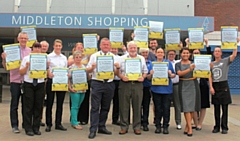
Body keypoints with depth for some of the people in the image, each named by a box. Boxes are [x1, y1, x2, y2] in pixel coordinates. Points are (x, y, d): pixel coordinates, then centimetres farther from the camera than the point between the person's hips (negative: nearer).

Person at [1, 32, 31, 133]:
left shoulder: (30, 51, 6)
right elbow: (5, 66, 0)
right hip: (15, 80, -2)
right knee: (14, 104, 3)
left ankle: (25, 124, 22)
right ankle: (14, 125, 12)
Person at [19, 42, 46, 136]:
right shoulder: (26, 58, 5)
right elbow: (21, 72, 2)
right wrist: (26, 66, -15)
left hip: (40, 84, 2)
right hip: (28, 84, -1)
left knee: (38, 106, 4)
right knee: (28, 107, 0)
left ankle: (36, 128, 14)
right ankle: (28, 128, 8)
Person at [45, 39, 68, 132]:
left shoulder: (64, 58, 12)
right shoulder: (49, 56, 0)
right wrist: (48, 74, -24)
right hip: (51, 81, -4)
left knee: (60, 103, 7)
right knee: (49, 103, 2)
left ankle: (58, 123, 16)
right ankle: (48, 124, 10)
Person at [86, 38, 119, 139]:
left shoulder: (113, 57, 9)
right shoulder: (94, 56, 4)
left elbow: (116, 73, 6)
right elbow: (88, 70, 2)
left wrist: (117, 67, -15)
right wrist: (92, 68, -19)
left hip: (109, 84, 3)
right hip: (97, 83, -3)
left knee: (106, 107, 10)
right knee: (95, 107, -4)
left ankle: (102, 127, 22)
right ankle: (93, 130, -1)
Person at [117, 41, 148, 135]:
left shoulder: (142, 58, 13)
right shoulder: (122, 58, 9)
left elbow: (145, 71, 14)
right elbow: (117, 71, 5)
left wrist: (143, 77, -6)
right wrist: (122, 77, -12)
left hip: (137, 84, 1)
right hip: (125, 83, -1)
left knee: (137, 106, 4)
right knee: (124, 106, 2)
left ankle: (137, 127, 14)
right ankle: (124, 127, 12)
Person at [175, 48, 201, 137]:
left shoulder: (193, 63, 11)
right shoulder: (178, 64, 7)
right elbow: (179, 73, -10)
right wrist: (189, 69, -24)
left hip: (193, 85, 2)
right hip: (183, 86, -2)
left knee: (192, 107, 3)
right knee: (186, 107, -6)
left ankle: (187, 126, 17)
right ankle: (190, 128, -4)